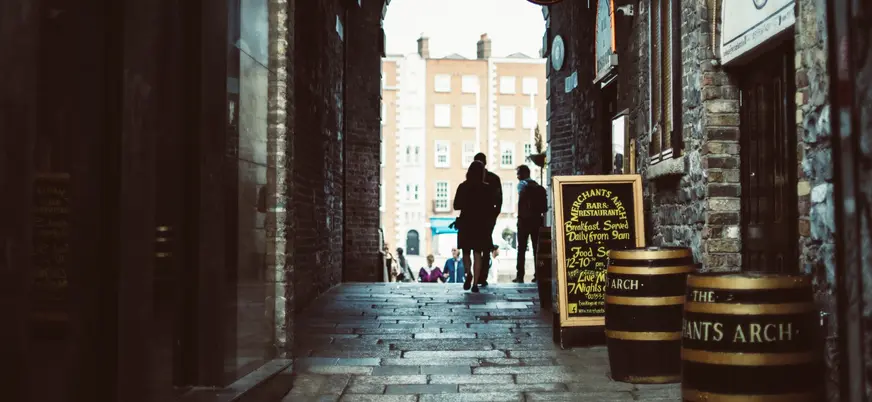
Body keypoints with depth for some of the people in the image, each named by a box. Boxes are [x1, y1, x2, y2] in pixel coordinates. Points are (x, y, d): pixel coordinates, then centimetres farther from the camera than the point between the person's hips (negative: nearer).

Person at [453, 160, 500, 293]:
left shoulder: (463, 187, -5)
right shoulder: (487, 188, -5)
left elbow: (456, 206, -2)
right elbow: (492, 207, -2)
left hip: (465, 224, 0)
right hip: (482, 224, 0)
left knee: (466, 252, 14)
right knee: (477, 253, 5)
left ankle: (468, 273, -10)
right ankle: (475, 283, -1)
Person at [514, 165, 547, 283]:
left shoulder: (522, 184, -3)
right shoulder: (537, 186, 13)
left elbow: (521, 199, -16)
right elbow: (544, 206, 8)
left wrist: (519, 216, -11)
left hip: (525, 219, -5)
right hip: (537, 219, 5)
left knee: (521, 248, -1)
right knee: (537, 248, 8)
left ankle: (520, 276, -4)